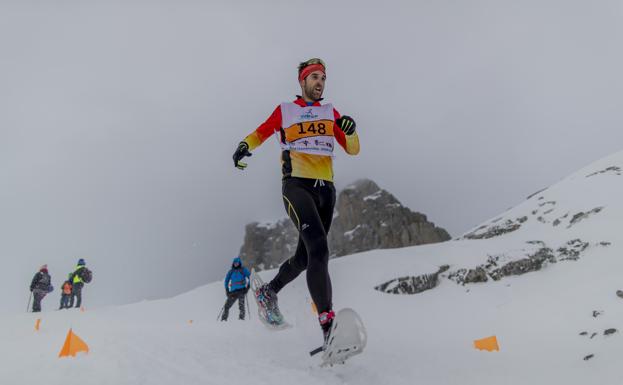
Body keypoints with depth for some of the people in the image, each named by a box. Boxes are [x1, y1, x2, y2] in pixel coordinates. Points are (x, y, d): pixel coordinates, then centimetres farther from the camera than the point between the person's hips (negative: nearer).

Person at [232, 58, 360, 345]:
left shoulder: (331, 113, 19)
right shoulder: (284, 111, 12)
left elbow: (352, 150, 15)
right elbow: (261, 132, 20)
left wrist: (350, 132, -8)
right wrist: (245, 145, -2)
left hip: (326, 189, 5)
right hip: (296, 185, -5)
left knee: (304, 257, 11)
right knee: (318, 250, -26)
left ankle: (269, 291, 37)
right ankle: (327, 323, -30)